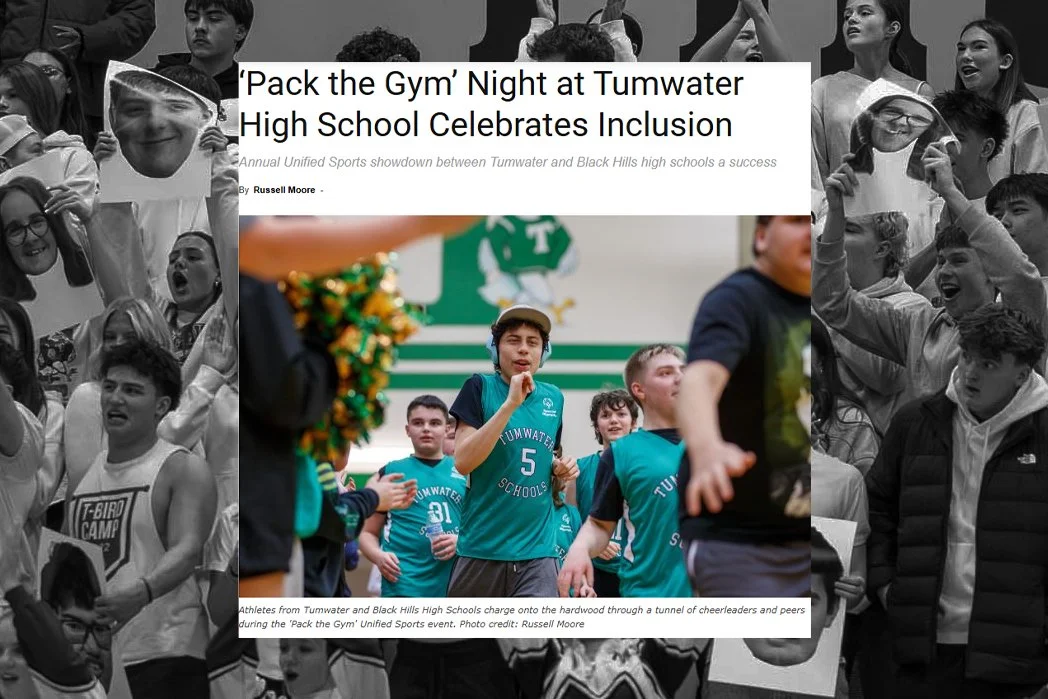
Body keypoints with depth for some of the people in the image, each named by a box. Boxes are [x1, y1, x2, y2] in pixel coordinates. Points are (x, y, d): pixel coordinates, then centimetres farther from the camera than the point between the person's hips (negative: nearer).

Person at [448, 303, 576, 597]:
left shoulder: (554, 398, 10)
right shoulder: (480, 387, -3)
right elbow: (463, 462, -15)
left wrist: (560, 467, 4)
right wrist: (510, 404, -19)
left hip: (537, 551, 2)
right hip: (482, 549, -2)